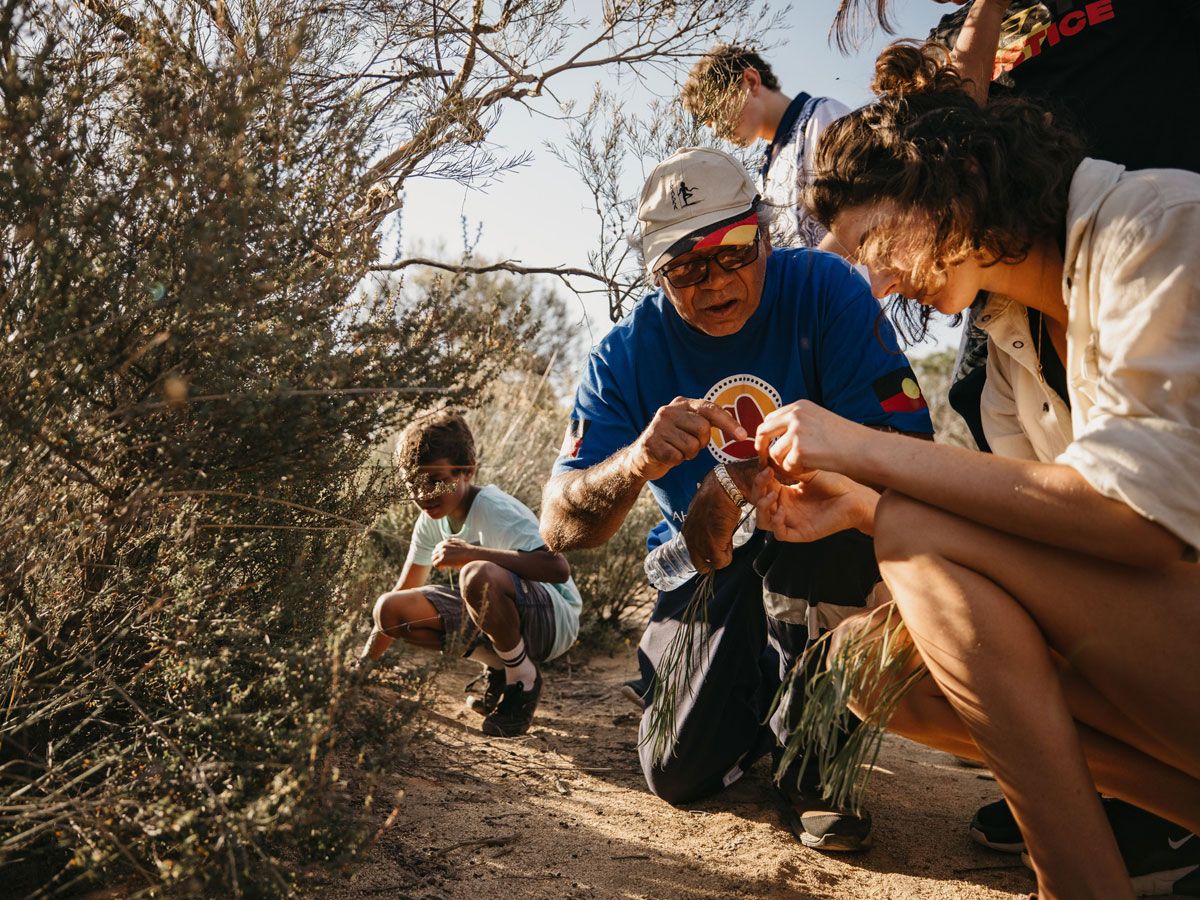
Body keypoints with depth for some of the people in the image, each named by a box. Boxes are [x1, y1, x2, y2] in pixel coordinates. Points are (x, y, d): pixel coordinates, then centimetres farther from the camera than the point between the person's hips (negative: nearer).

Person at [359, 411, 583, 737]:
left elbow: (558, 569, -37)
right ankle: (500, 671, 6)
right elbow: (402, 594, 8)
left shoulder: (492, 509, -23)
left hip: (553, 617, -8)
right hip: (492, 620, 8)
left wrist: (472, 553, -39)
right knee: (389, 610, -8)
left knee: (478, 576, -39)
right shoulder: (432, 519, 1)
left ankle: (524, 678, -11)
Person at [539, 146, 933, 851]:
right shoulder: (627, 356, -10)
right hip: (707, 573, 2)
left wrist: (740, 480, -29)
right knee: (679, 774, -8)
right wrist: (637, 461, -39)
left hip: (831, 559, -2)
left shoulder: (824, 290, -15)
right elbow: (560, 527, -17)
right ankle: (763, 692, 29)